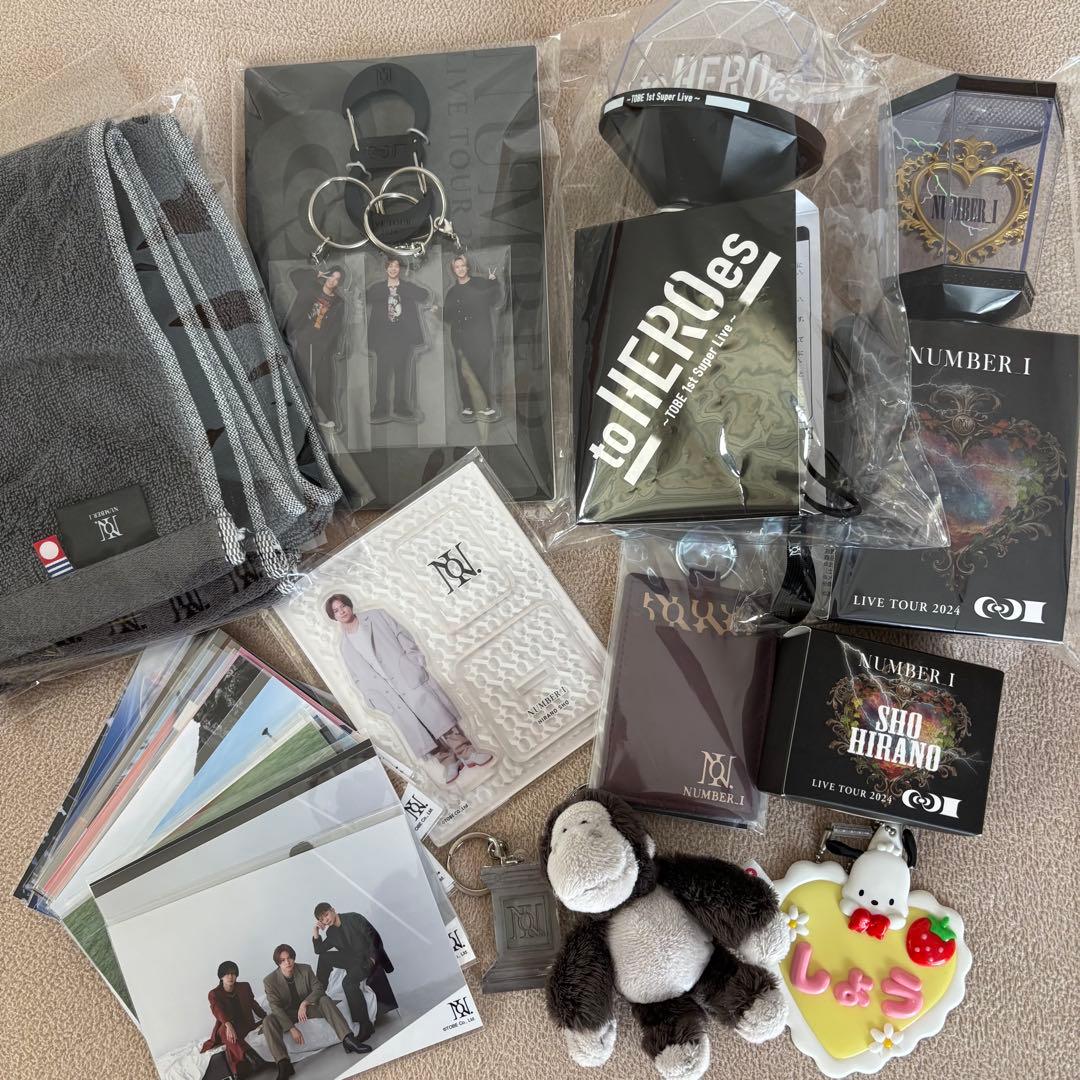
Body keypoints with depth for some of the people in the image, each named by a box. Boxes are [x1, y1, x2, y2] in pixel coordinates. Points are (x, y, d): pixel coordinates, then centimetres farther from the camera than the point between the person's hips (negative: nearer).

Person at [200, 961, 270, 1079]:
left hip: (246, 1025, 3)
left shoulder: (244, 987, 9)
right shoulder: (214, 994, -2)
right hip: (226, 1026, -2)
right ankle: (252, 1058, -59)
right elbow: (218, 1011, -20)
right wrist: (228, 1025, -41)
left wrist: (267, 1018, -5)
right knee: (225, 1031, -39)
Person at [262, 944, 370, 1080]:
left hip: (307, 1008, 1)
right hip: (286, 1015, -1)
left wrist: (304, 1003, -30)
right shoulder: (269, 981, -16)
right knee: (268, 1022, -31)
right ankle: (284, 1064, -38)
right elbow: (275, 1007, -20)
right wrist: (292, 1028, -29)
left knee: (324, 1000, -27)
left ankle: (347, 1039, -36)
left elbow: (319, 989, -11)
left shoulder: (305, 969, -9)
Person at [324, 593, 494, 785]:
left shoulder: (376, 616, 6)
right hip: (389, 694, 1)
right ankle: (448, 762, 11)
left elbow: (403, 636, 4)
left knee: (435, 713, -6)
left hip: (407, 675, -1)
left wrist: (417, 664, -4)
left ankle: (466, 753, 1)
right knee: (416, 730, 0)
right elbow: (358, 679, 11)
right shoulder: (344, 647, 10)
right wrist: (375, 701, 4)